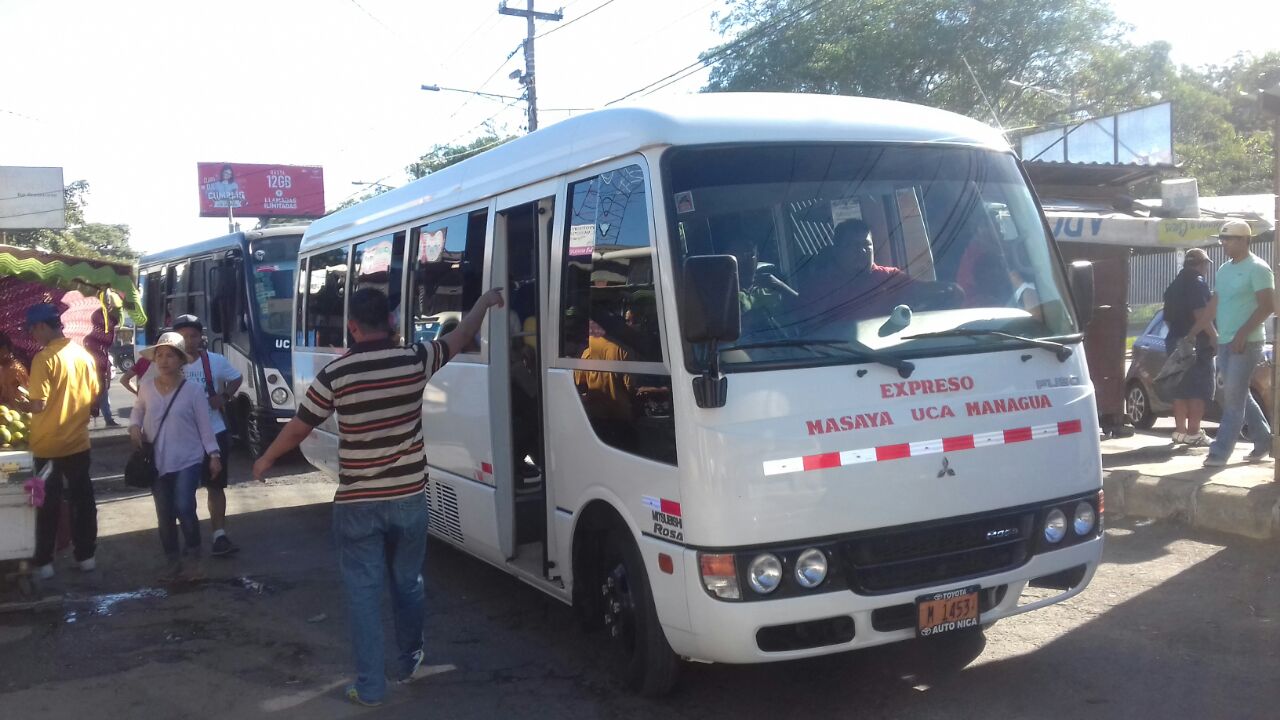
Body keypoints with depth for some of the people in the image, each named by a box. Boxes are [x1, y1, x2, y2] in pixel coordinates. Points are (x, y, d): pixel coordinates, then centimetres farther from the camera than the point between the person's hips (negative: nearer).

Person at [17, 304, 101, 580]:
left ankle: (44, 562, 13)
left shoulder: (44, 358, -16)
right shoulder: (84, 355, 2)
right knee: (82, 499, 12)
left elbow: (38, 405, -19)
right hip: (78, 442, 5)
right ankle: (85, 555, 19)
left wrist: (17, 404, -2)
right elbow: (94, 397, 10)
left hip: (49, 445, -5)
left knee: (48, 504, 6)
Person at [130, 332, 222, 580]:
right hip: (158, 461, 4)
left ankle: (193, 556, 4)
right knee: (164, 514, 8)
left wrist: (213, 454, -9)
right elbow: (138, 410, 17)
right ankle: (173, 561, 22)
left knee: (184, 507, -16)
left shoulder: (192, 389, -8)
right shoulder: (146, 385, 0)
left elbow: (204, 424, -4)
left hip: (188, 459, -3)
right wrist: (134, 426, -4)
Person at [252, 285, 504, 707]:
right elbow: (461, 336, 11)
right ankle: (409, 661, 37)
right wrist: (486, 299, 29)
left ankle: (370, 686, 11)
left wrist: (266, 460, 19)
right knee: (407, 583, 20)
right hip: (408, 499, 2)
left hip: (357, 504, -2)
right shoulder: (416, 360, -7)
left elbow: (297, 429, 0)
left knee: (363, 590, 7)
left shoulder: (335, 374, -10)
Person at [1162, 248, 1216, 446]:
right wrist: (1214, 335, -14)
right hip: (1197, 343, -8)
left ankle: (1180, 430, 12)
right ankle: (1193, 432, -7)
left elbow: (1167, 318, 21)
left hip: (1175, 341, 8)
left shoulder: (1173, 285, 16)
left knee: (1180, 389, 10)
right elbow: (1201, 315, -21)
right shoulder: (1197, 283, -11)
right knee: (1199, 390, -5)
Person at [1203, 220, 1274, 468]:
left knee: (1233, 398, -8)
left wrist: (1242, 334, -22)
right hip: (1225, 342, 8)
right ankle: (1264, 441, 27)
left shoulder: (1257, 268, -9)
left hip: (1246, 343, -8)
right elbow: (1214, 304, 20)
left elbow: (1267, 306, -16)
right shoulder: (1224, 269, 15)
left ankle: (1220, 452, -7)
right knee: (1241, 396, 14)